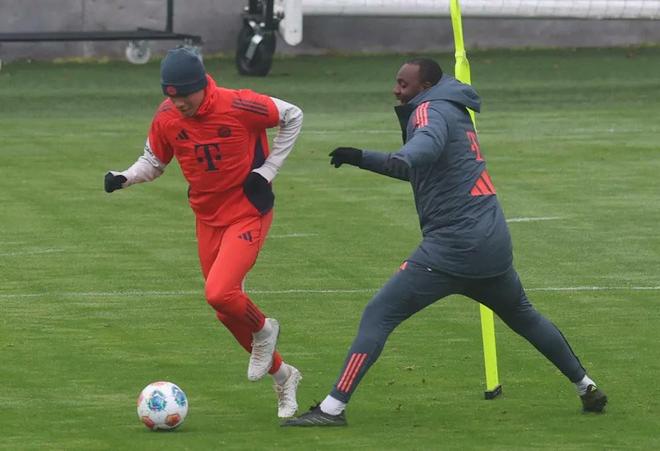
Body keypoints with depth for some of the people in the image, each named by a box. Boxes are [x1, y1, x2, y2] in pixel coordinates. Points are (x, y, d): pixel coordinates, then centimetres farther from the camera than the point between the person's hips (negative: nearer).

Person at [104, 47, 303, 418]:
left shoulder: (238, 106, -21)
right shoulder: (167, 118, -8)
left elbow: (292, 117, -6)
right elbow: (153, 162, 7)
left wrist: (268, 171, -11)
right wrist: (125, 177, -14)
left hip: (249, 212, -6)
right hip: (208, 217, 6)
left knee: (219, 293, -24)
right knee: (226, 308, 11)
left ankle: (263, 330, 10)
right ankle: (282, 376, 31)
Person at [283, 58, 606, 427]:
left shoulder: (431, 110, -6)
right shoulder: (456, 113, 23)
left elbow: (429, 141, -32)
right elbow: (415, 168, 36)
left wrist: (402, 159, -52)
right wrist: (362, 158, 30)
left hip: (453, 247, -9)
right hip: (495, 243, 9)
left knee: (379, 315, -9)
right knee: (523, 315, 30)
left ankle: (333, 408, -16)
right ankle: (586, 386, 36)